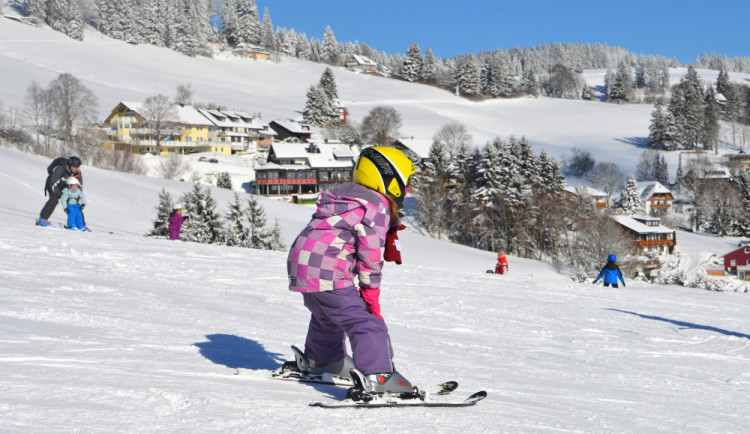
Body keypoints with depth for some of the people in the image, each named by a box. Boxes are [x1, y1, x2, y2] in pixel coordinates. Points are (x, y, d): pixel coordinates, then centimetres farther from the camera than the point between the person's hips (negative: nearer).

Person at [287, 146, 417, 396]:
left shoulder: (344, 193, 20)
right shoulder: (377, 206, -8)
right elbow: (371, 253, -10)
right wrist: (370, 292, -3)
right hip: (327, 274, -10)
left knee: (328, 316, 33)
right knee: (367, 322, -13)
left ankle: (319, 360, 53)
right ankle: (376, 376, -27)